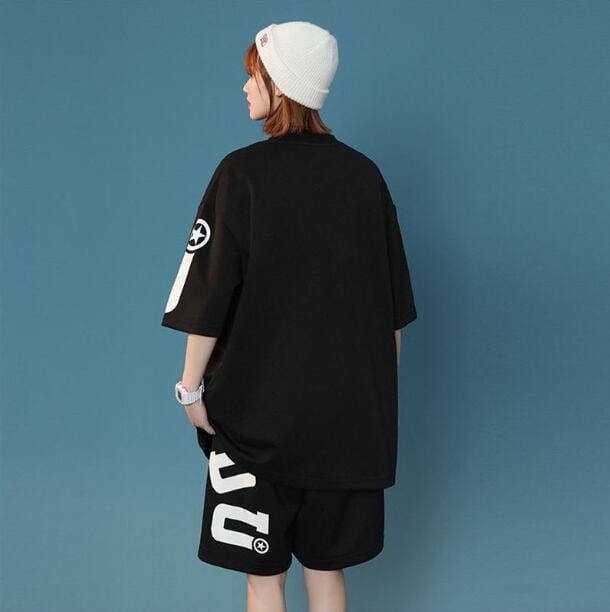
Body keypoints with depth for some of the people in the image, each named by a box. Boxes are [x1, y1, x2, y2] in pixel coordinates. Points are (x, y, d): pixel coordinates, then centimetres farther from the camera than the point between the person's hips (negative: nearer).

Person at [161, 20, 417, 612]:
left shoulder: (243, 172, -11)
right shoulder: (365, 173, 3)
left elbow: (210, 295, -12)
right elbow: (394, 302, 9)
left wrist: (191, 386, -1)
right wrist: (381, 382, 19)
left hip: (261, 404, -4)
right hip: (350, 408, 4)